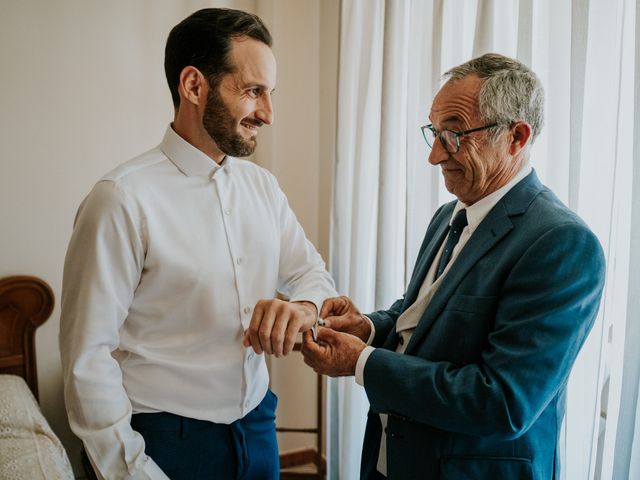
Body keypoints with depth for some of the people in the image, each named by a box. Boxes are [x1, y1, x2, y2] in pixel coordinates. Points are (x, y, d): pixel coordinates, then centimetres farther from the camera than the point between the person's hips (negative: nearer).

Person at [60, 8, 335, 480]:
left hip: (258, 425, 6)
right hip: (169, 441, -6)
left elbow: (311, 270, 8)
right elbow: (87, 356, -17)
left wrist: (304, 306, -15)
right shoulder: (125, 198, -19)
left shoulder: (263, 186, 2)